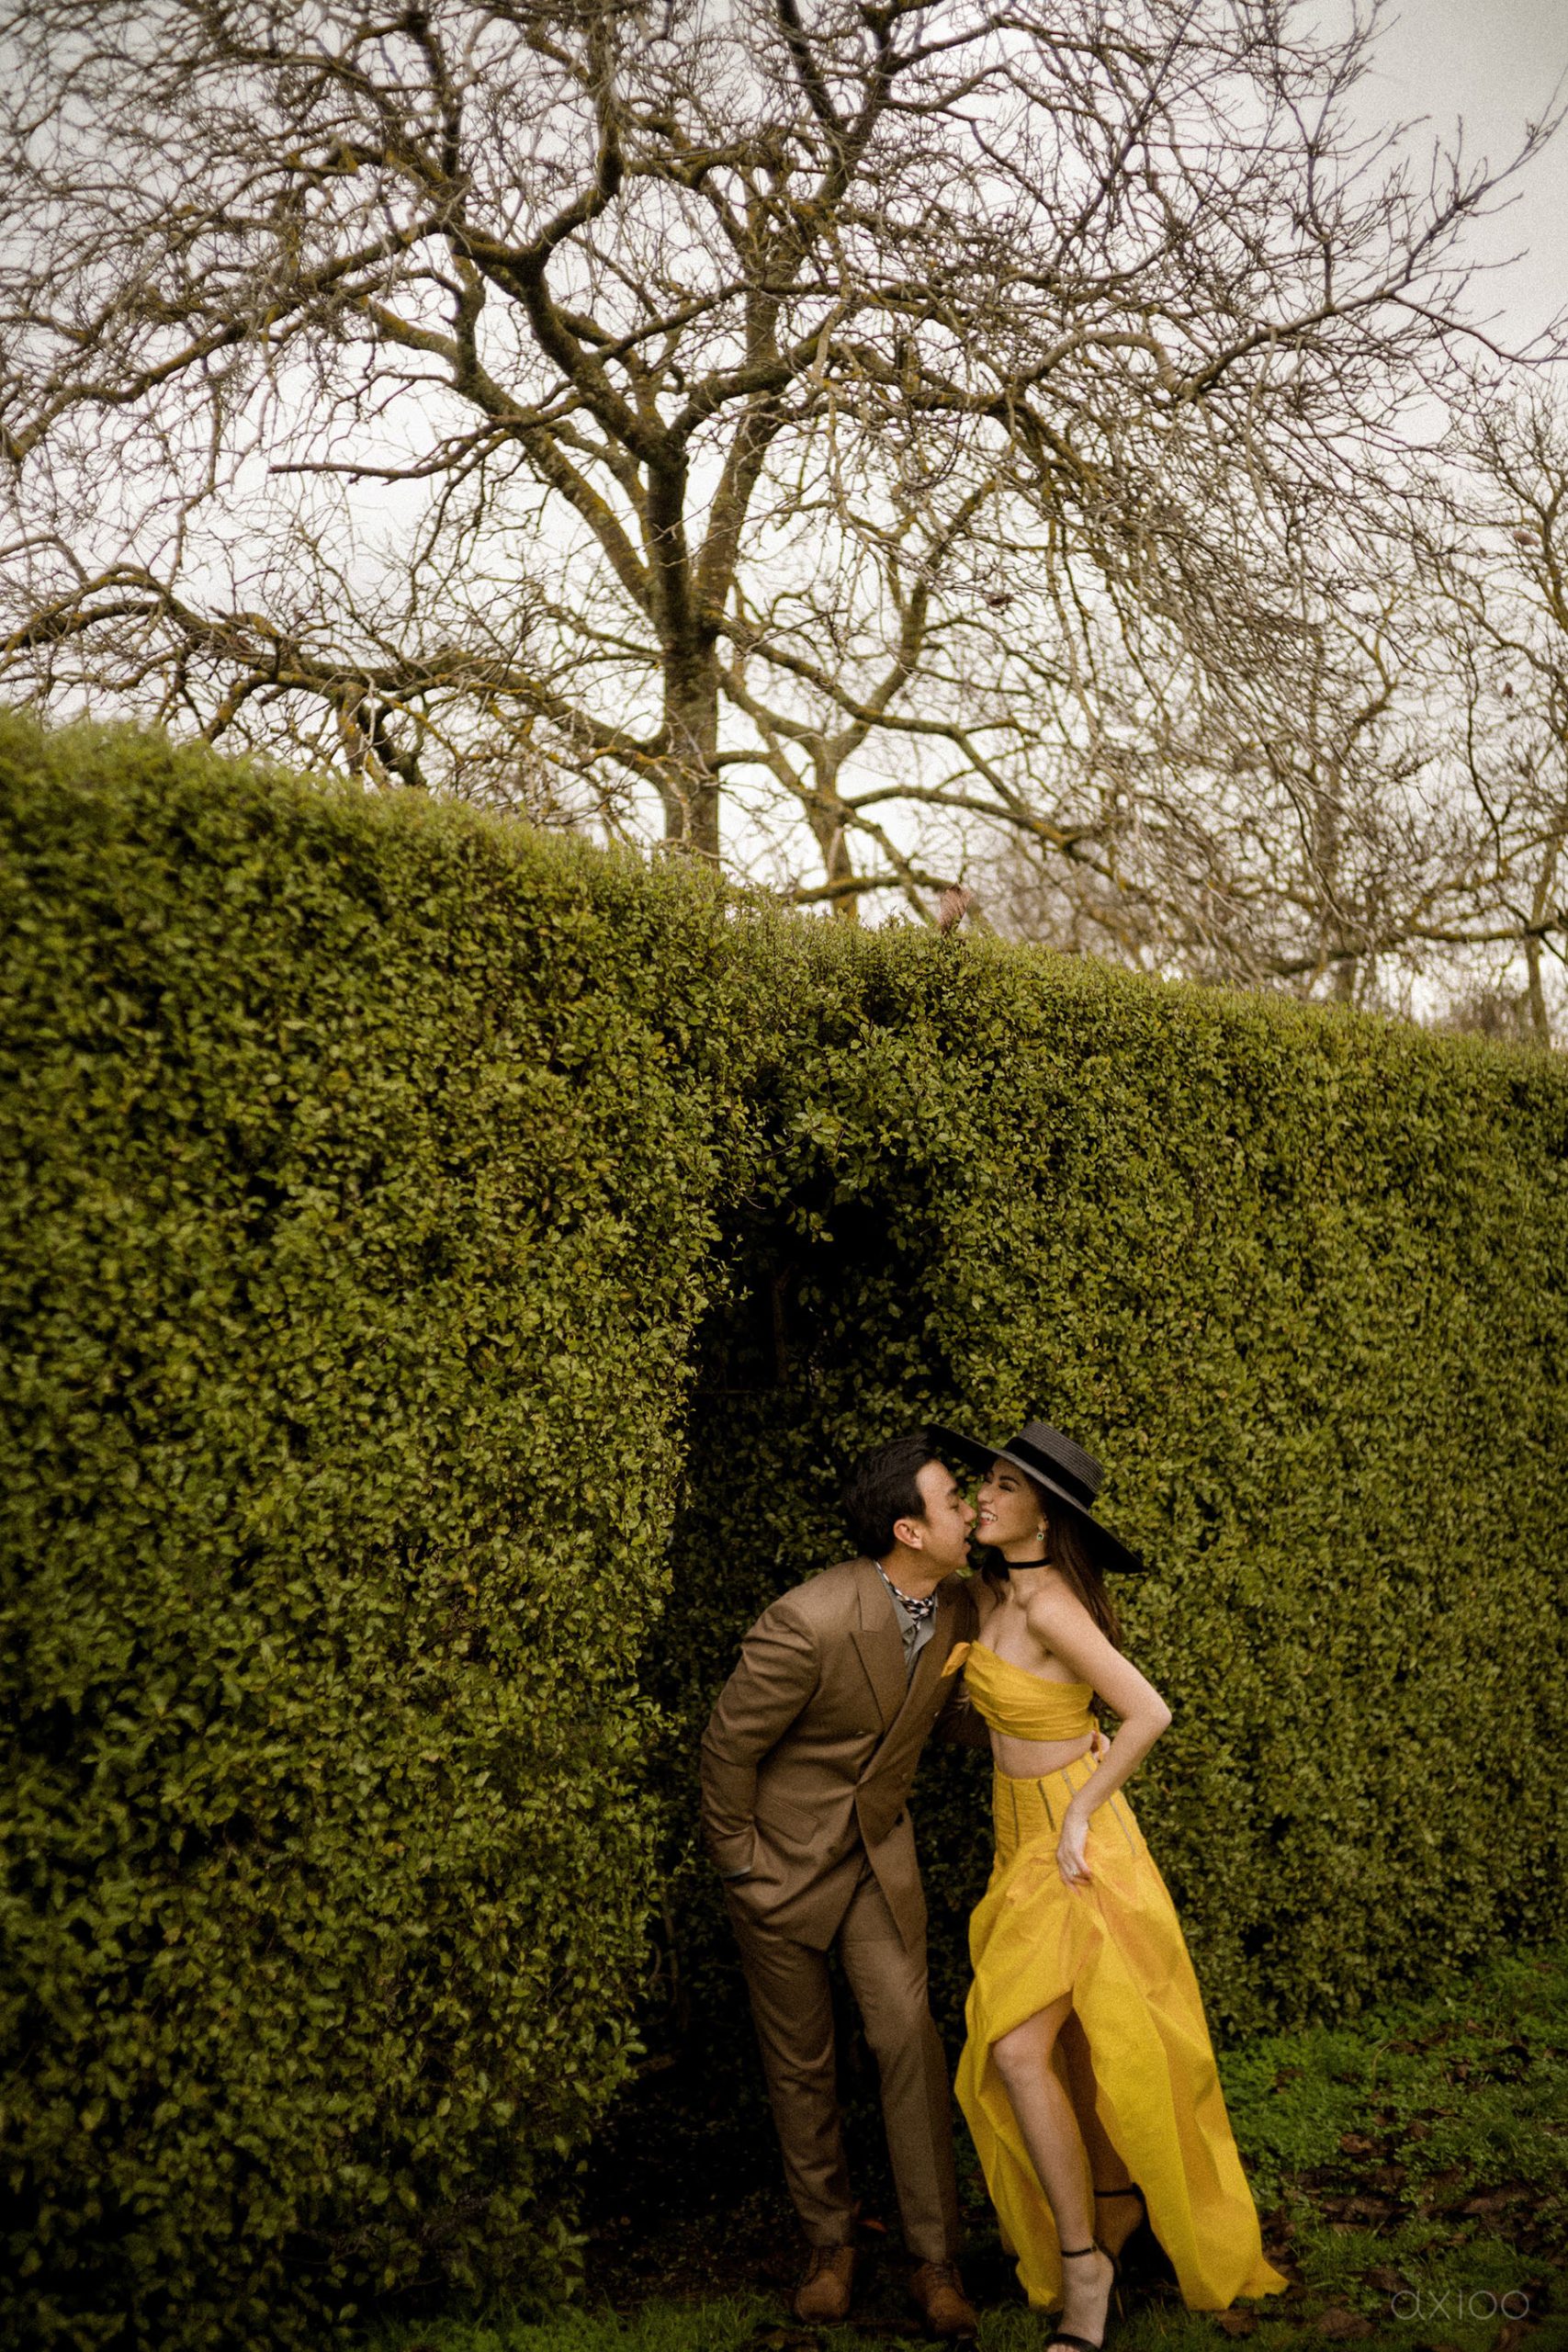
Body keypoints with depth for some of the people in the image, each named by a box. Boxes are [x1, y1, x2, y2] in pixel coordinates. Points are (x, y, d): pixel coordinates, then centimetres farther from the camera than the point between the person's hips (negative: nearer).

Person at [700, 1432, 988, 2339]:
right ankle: (831, 2242, 29)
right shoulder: (809, 1623, -30)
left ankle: (937, 2258, 9)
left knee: (911, 2041, -4)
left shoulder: (958, 1605, -9)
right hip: (784, 1858, -4)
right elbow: (730, 1745, -18)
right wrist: (739, 1862, -8)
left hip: (881, 1855, 4)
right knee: (801, 2063, 9)